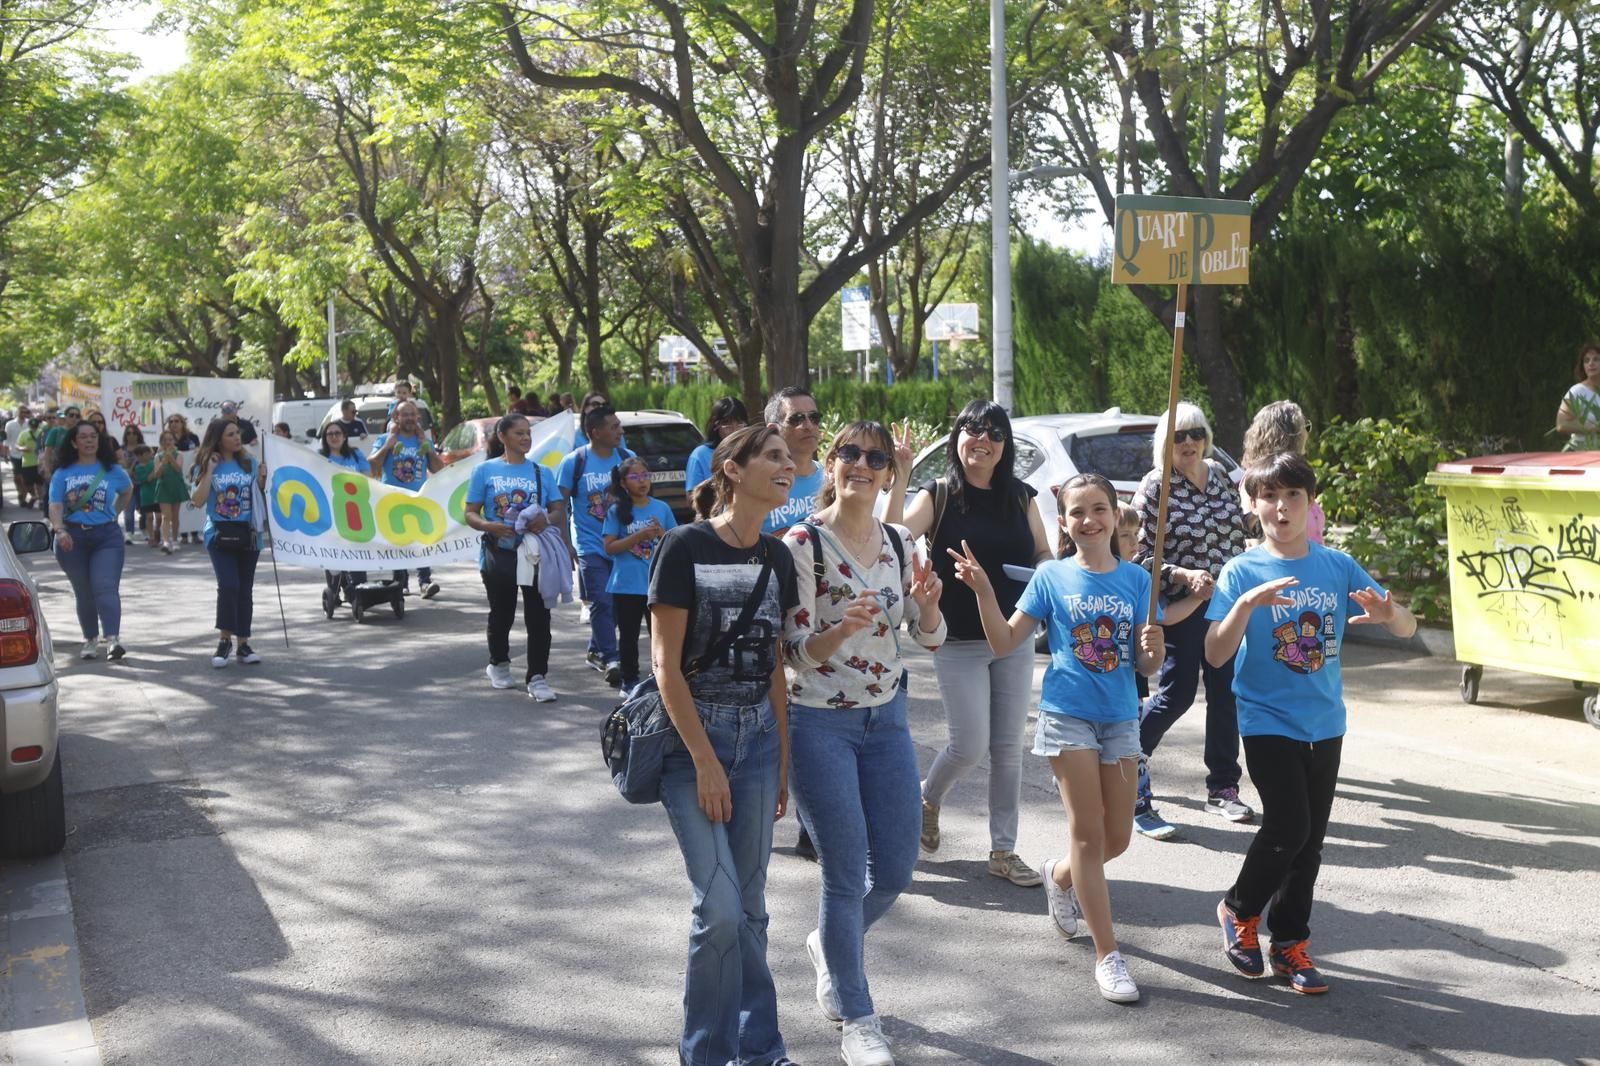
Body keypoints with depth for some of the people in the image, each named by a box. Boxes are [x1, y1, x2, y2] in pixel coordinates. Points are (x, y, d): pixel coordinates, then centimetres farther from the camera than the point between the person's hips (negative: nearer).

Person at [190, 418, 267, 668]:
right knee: (228, 586, -16)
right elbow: (198, 501, -9)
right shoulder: (206, 466, 0)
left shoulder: (250, 463, 7)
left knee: (245, 589, 6)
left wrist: (264, 478, -6)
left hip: (247, 534, 3)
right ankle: (224, 640, -1)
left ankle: (243, 643, 14)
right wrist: (210, 471, -12)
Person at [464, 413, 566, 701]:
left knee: (538, 616, -5)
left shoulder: (541, 471, 10)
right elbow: (470, 514, 1)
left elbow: (559, 510, 7)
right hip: (499, 554, -1)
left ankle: (537, 677, -3)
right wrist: (490, 526, -20)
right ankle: (498, 664, 35)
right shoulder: (485, 470, 3)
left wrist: (547, 520, -16)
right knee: (501, 614, 13)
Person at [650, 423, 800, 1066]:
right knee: (720, 906, -8)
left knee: (750, 908, 11)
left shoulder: (776, 558, 6)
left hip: (758, 737, 5)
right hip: (692, 736, -5)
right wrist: (705, 761, -14)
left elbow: (775, 664, 11)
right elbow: (666, 663, -13)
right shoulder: (686, 547, -12)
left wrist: (783, 758, 9)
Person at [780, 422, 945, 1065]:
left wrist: (927, 603, -16)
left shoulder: (898, 545, 5)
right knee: (846, 875, -1)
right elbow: (796, 651, -13)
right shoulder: (804, 543, -12)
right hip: (821, 725, -6)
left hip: (887, 721, 6)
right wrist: (841, 630, -33)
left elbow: (931, 637, 6)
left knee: (896, 871, 10)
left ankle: (829, 945, 40)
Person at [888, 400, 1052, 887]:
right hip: (959, 642, -4)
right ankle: (927, 799, 27)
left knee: (1008, 747, 6)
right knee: (971, 744, -5)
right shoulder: (937, 495, -6)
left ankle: (1003, 850, 15)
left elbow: (1044, 554, 13)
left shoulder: (1019, 497, 5)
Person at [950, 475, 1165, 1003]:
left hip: (1120, 718, 3)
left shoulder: (1136, 579, 2)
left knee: (1117, 838, 11)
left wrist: (1153, 647, -18)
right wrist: (982, 590, -15)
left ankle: (1060, 875, 43)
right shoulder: (1051, 577, -4)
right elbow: (1005, 642, -3)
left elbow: (1148, 666, 4)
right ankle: (1108, 954, 6)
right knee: (1089, 834, -2)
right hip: (1068, 715, -3)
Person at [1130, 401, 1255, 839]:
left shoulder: (1220, 477, 8)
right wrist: (1184, 576, -25)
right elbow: (1139, 555, -13)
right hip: (1180, 606, -6)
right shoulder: (1154, 487, -10)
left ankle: (1223, 787, 18)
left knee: (1226, 692, 7)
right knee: (1177, 692, -6)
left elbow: (1241, 534, 17)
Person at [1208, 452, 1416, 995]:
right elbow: (1215, 655, -16)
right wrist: (1246, 605, -31)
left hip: (1325, 724, 4)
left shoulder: (1338, 567, 1)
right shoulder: (1242, 572, -8)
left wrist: (1389, 614, -22)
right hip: (1267, 721, -4)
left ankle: (1289, 943, 23)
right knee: (1288, 827, -13)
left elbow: (1407, 627, 2)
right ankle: (1239, 910, 12)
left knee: (1309, 839, 9)